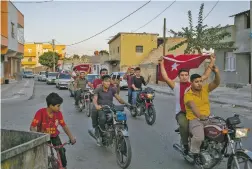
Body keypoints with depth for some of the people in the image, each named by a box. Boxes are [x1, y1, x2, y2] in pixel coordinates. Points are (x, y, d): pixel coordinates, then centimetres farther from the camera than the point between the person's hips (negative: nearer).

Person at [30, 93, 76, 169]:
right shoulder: (41, 112, -23)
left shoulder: (58, 113, -12)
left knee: (62, 152, -11)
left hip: (54, 136, 2)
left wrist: (71, 137, -15)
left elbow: (64, 126, -5)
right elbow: (32, 127, -24)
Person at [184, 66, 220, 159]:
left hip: (208, 118, 6)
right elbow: (193, 106, -28)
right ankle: (194, 153, -1)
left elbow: (216, 83, -2)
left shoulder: (205, 89, 9)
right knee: (199, 137, -32)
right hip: (195, 119, -6)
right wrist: (200, 116, -46)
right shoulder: (188, 95, -10)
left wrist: (216, 72, -22)